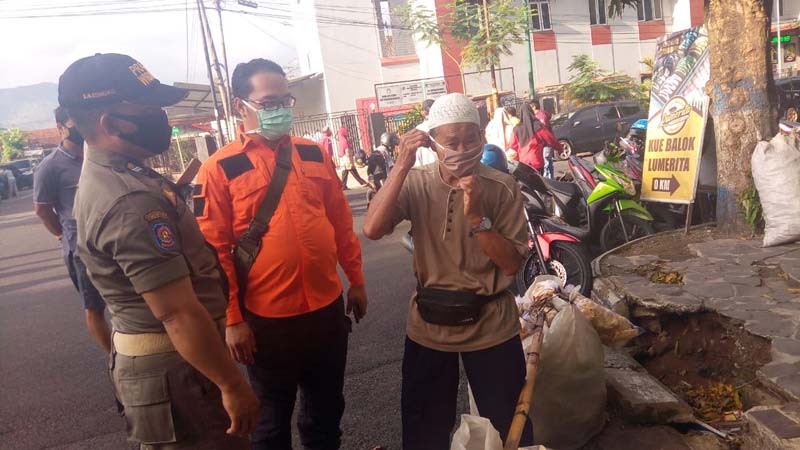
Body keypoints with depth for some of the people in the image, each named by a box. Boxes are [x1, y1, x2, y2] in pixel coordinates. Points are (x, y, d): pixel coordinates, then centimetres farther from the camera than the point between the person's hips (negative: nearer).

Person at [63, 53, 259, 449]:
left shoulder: (105, 176, 6)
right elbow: (179, 314, -28)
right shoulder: (130, 201, -28)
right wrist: (232, 385, -21)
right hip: (174, 368, -10)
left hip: (150, 356, 10)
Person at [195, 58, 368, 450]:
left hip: (327, 307, 4)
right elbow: (214, 251, -10)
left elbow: (341, 222, 9)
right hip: (266, 317, -3)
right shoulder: (219, 169, -9)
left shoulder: (314, 154, 4)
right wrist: (232, 319, -10)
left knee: (327, 407, 22)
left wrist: (356, 281, 10)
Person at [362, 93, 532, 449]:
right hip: (429, 326, 1)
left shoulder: (502, 187, -10)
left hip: (490, 325, -1)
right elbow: (372, 230, -22)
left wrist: (476, 216, -26)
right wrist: (402, 165, -25)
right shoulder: (416, 182, -7)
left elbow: (512, 264, -13)